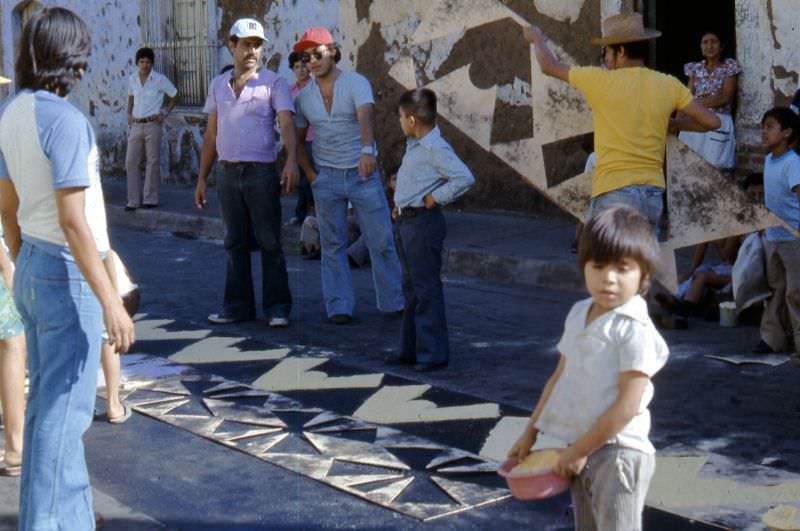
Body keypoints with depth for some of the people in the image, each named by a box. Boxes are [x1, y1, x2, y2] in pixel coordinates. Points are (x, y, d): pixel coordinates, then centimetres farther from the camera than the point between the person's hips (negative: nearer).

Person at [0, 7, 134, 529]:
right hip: (68, 274, -9)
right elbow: (73, 220, -23)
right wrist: (110, 301, -22)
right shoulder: (65, 120, -19)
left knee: (46, 402, 16)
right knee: (64, 411, -1)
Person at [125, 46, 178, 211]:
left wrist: (165, 113, -3)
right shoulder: (132, 79, 7)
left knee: (153, 162, 0)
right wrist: (129, 114, 11)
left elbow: (174, 96, 4)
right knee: (131, 162, 2)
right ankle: (133, 200, 8)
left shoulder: (160, 79, -5)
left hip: (152, 125, -4)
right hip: (136, 125, 4)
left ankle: (150, 199, 7)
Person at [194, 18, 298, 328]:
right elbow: (211, 135, 15)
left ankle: (277, 307, 6)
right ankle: (238, 307, 18)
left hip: (262, 173, -4)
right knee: (235, 244, 10)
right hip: (228, 173, 5)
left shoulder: (273, 83, -3)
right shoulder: (218, 85, 11)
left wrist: (292, 160, -32)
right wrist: (202, 178, 11)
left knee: (270, 243, 0)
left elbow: (286, 123, -15)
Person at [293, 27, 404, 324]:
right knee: (333, 246, 6)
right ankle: (339, 308, 12)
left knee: (382, 241, 2)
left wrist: (367, 150, -49)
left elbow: (365, 117, -31)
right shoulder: (303, 97, 2)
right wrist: (311, 175, 2)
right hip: (327, 178, 3)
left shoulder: (356, 83, -11)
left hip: (363, 174, -3)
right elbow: (298, 139, 13)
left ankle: (393, 302, 14)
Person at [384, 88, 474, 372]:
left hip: (423, 223, -10)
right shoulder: (415, 145, 12)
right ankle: (410, 348, 27)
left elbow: (464, 178, -26)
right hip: (406, 221, 10)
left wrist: (436, 197, -19)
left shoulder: (435, 148, -18)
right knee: (411, 287, 17)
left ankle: (433, 353, 3)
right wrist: (401, 203, 13)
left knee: (426, 288, -4)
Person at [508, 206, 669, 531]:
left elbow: (627, 406, -19)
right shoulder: (578, 314, 7)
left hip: (618, 452, -8)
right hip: (581, 449, 8)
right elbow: (560, 377, 16)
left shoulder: (635, 329, -17)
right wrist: (530, 432, 15)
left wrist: (579, 450, -14)